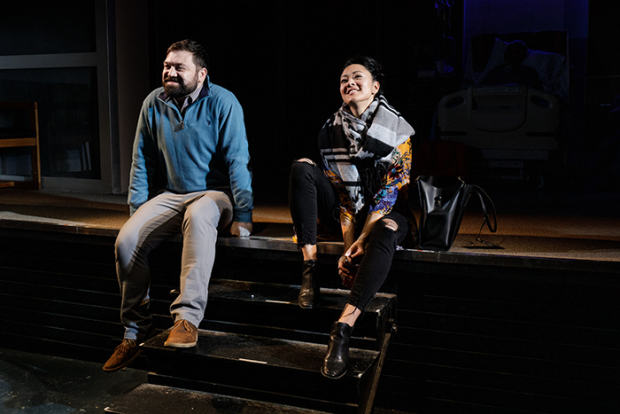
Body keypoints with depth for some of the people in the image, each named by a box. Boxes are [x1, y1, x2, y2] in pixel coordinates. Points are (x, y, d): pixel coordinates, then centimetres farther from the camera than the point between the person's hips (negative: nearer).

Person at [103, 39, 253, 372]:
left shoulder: (222, 103, -10)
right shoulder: (153, 103, 4)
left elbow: (237, 161, -13)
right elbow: (141, 161, 11)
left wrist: (242, 216, -18)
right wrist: (137, 210, 4)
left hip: (214, 194, -4)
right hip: (169, 195, 5)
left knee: (198, 216, -40)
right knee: (126, 241, -20)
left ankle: (187, 318, -41)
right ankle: (135, 332, -4)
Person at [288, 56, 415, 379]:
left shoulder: (397, 128, -8)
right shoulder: (331, 130, 1)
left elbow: (391, 188, -14)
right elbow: (338, 189, -5)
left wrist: (363, 238, -25)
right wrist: (348, 245, -19)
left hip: (386, 214, -3)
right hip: (348, 212, 4)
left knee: (384, 233, -40)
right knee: (302, 168, -18)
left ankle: (342, 329, -49)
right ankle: (309, 269, -27)